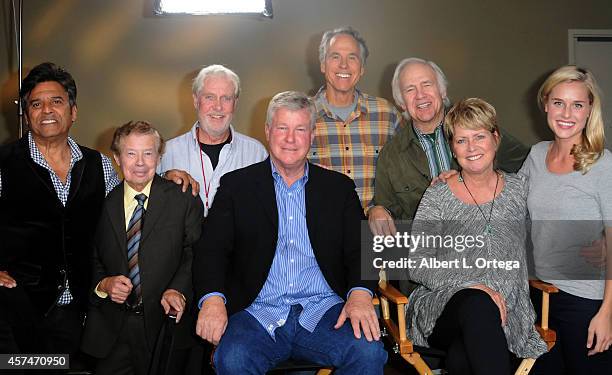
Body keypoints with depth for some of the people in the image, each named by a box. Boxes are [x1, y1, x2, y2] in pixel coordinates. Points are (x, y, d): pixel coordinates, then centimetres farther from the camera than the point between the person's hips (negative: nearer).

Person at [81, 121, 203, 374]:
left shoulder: (184, 200, 0)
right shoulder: (103, 204, 6)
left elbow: (194, 254, -3)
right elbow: (92, 260, 12)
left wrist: (178, 289, -19)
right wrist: (103, 284, -8)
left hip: (162, 323, -2)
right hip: (111, 328, 2)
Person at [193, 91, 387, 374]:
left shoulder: (339, 187, 15)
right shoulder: (236, 185, 11)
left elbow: (359, 249, 9)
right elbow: (211, 249, 3)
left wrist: (360, 293, -13)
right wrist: (212, 298, -17)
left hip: (323, 312, 2)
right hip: (258, 314, -1)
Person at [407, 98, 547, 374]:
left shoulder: (518, 189, 12)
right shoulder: (437, 197, 4)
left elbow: (527, 254, 21)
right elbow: (418, 266, -2)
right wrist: (474, 285, -15)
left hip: (504, 310, 0)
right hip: (442, 307, 0)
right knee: (478, 304, -37)